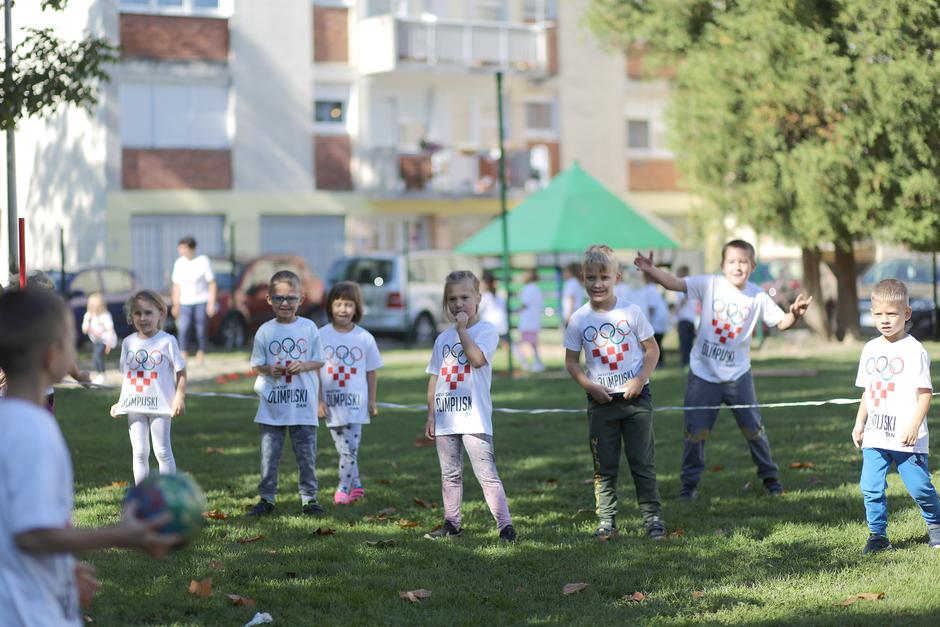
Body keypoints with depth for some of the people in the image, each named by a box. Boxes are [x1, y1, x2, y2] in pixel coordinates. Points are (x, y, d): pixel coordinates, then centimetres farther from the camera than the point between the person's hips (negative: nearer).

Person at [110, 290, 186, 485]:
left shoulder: (167, 341, -4)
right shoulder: (128, 342, 7)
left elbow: (181, 371, -1)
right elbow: (125, 375, 13)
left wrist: (180, 398, -9)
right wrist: (121, 402, 10)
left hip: (160, 405, -3)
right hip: (134, 406, 3)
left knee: (162, 452, 1)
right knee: (139, 453, 7)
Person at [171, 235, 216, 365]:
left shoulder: (203, 261, -4)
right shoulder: (179, 263, 6)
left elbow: (212, 283, -2)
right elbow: (176, 285, 14)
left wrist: (211, 303, -8)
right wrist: (176, 305, 13)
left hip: (202, 301, -2)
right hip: (186, 302, 2)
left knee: (201, 330, 1)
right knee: (182, 329, -14)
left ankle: (200, 354, 15)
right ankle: (184, 356, -11)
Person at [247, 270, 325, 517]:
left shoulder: (309, 328, 1)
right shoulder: (265, 331, 1)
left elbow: (319, 360, 5)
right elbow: (256, 365, 5)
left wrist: (304, 366, -14)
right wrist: (269, 369, -16)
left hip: (303, 405, 0)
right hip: (271, 406, 0)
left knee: (306, 455, 5)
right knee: (269, 455, 5)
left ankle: (309, 498, 15)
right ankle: (266, 498, 14)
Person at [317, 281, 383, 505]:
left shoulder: (364, 338, -1)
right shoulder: (322, 336, -2)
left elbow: (371, 372, 7)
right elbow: (315, 370, 0)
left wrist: (372, 400, 7)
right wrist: (319, 401, -3)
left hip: (356, 402, -1)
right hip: (332, 402, 1)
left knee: (351, 447, -7)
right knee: (344, 448, 9)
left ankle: (344, 487, 3)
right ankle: (356, 485, 23)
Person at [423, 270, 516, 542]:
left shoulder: (486, 330, -2)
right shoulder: (443, 339, 14)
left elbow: (478, 358, -21)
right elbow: (434, 378, 15)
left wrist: (462, 329, -14)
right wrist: (431, 414, 11)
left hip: (474, 417, -6)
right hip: (445, 417, 6)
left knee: (486, 473, -10)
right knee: (450, 474, 13)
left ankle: (505, 525, -9)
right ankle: (451, 523, 24)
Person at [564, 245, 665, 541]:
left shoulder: (631, 312, -4)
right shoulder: (579, 319, -2)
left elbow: (652, 349, 1)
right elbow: (571, 361, 4)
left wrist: (640, 379, -12)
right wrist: (589, 386, -10)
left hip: (635, 397, -1)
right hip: (601, 400, 1)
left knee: (643, 462, 3)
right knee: (604, 466, 5)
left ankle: (652, 517, 11)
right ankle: (606, 521, 11)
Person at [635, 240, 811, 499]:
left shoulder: (758, 297, -4)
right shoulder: (710, 284, -9)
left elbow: (781, 323, 0)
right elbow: (676, 283, -16)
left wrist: (794, 315, -22)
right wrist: (651, 271, -33)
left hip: (738, 374, 1)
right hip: (703, 373, -1)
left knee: (753, 428, 8)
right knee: (696, 431, 2)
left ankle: (770, 477, 26)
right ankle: (690, 482, 18)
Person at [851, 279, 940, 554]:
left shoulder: (913, 350, -8)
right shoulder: (870, 350, 11)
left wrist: (914, 425, -17)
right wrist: (860, 423, 14)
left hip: (906, 438, -5)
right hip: (875, 436, 5)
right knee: (871, 488, -1)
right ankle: (877, 534, 10)